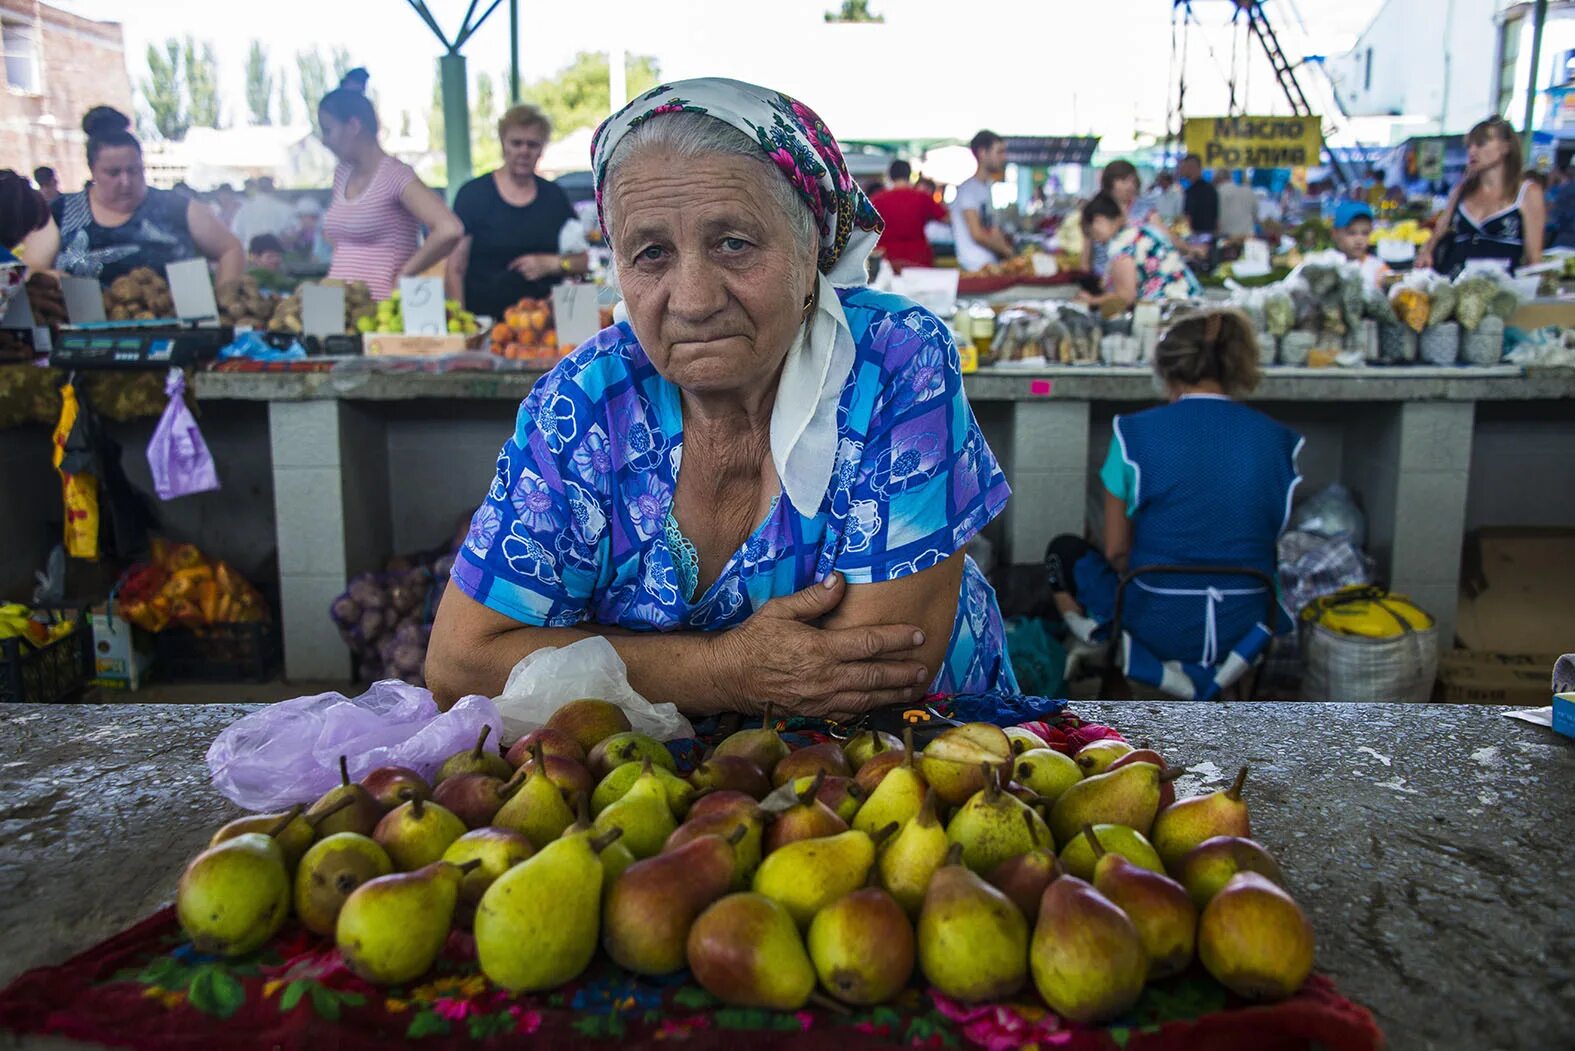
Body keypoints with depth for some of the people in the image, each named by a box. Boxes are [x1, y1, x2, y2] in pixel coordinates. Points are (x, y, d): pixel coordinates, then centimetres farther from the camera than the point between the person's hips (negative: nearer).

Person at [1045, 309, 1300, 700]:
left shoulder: (1137, 432, -11)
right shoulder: (1278, 439, -3)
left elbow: (1115, 551, -4)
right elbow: (1271, 544, 6)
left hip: (1160, 625, -4)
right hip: (1245, 624, 4)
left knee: (1065, 551, 22)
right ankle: (1223, 667, 19)